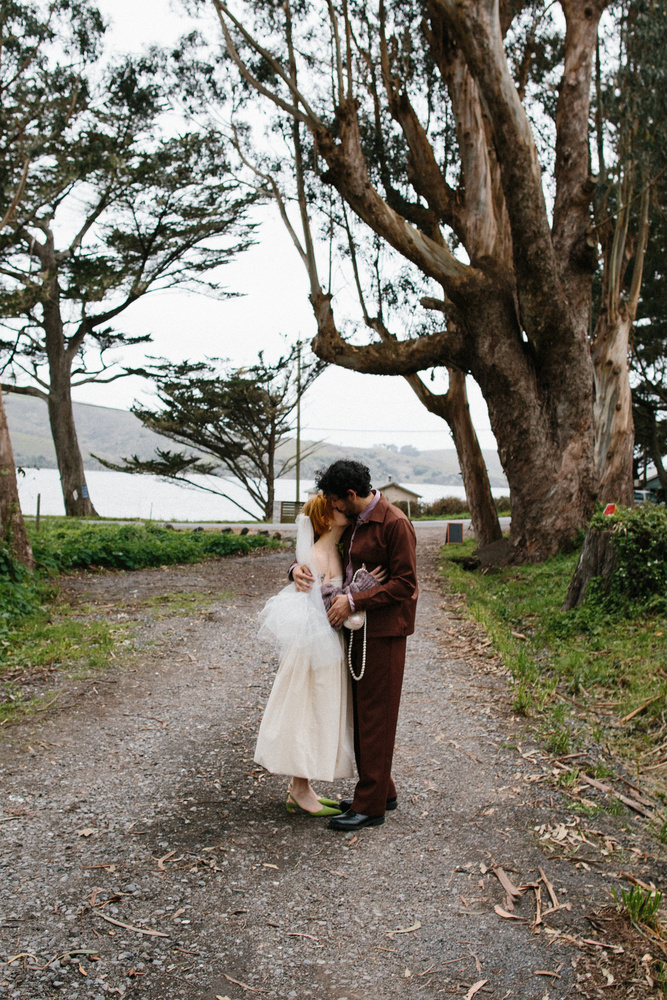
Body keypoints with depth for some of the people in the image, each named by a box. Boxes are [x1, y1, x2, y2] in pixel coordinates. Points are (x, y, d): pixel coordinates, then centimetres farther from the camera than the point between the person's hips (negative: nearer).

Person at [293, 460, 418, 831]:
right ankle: (382, 791, 28)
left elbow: (405, 584, -18)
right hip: (357, 626, 9)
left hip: (384, 631, -9)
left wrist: (354, 601, -20)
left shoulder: (394, 523, -16)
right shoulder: (352, 522, 10)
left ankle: (371, 805, 9)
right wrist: (300, 568, -1)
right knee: (360, 711, 14)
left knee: (375, 715, -2)